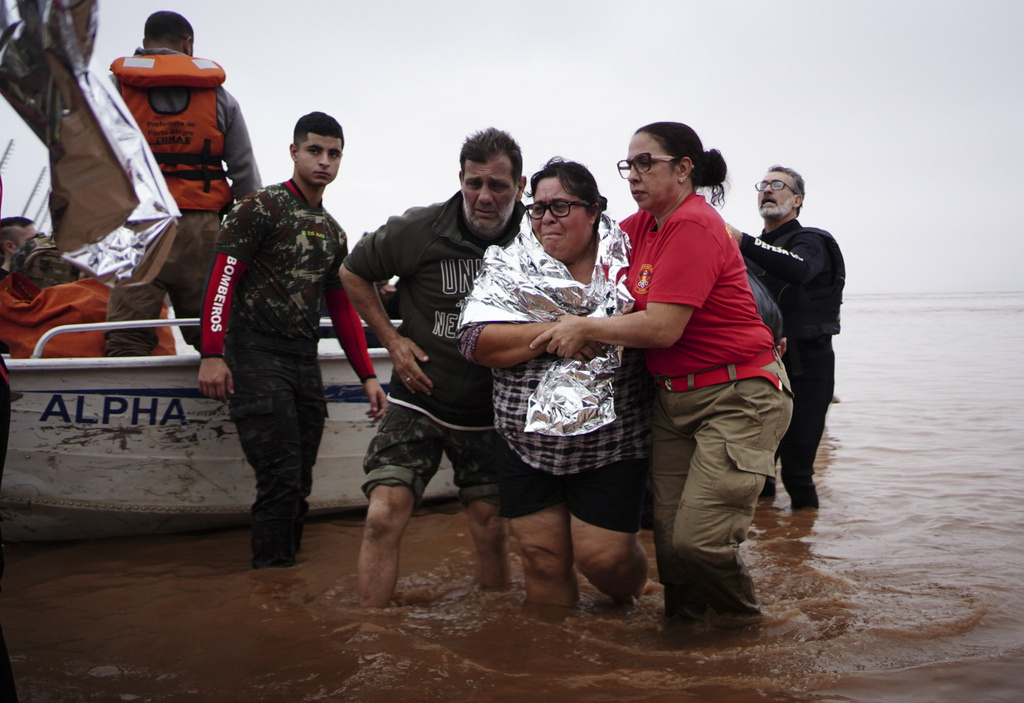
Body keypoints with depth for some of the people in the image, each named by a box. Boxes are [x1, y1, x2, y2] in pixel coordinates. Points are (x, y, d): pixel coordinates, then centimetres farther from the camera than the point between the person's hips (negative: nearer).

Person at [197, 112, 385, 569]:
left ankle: (284, 572, 22)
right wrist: (212, 355, -21)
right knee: (281, 479, -11)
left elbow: (343, 309, 22)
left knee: (300, 484, 9)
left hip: (305, 360, 7)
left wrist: (367, 376, 16)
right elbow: (221, 279, -10)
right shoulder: (262, 208, -2)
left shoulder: (333, 233, 19)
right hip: (257, 355, -7)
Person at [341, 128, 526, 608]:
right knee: (384, 516, -13)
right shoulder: (418, 230, -13)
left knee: (492, 531, 6)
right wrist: (391, 339, -3)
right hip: (419, 399, -1)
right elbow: (353, 272, 3)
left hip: (490, 410, 2)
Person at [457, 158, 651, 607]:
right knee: (542, 559, 5)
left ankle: (627, 607, 33)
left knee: (602, 556, -1)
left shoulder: (629, 256, 0)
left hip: (612, 444, -1)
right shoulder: (509, 264, 1)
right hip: (526, 443, 2)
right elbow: (477, 343, -10)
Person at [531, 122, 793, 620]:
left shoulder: (693, 226, -16)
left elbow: (662, 328, -22)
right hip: (673, 395, 8)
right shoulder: (642, 225, 11)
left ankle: (743, 622, 14)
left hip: (736, 396, -8)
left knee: (697, 540, -13)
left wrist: (584, 327, -11)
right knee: (667, 536, 3)